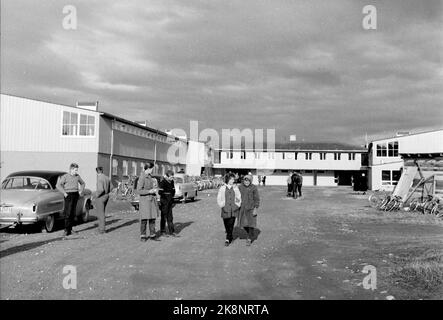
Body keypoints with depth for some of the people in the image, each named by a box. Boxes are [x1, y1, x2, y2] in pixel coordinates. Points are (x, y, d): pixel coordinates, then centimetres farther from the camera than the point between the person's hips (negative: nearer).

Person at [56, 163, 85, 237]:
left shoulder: (77, 176, 9)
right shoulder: (65, 176, -5)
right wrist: (64, 193, -14)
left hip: (76, 195, 5)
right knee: (68, 213, -8)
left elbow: (82, 183, 25)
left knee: (73, 213, 7)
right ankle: (66, 230, -6)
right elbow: (58, 185, -11)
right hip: (68, 195, -5)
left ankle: (70, 229, 14)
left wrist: (81, 191, 12)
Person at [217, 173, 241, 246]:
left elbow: (239, 198, 12)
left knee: (231, 224, -7)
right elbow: (219, 199, 6)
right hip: (225, 209, 0)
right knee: (226, 224, 7)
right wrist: (222, 206, -2)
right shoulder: (222, 188, 1)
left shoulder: (235, 188, 5)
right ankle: (230, 237, 29)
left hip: (233, 209, 0)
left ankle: (228, 239, -2)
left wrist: (237, 205, 2)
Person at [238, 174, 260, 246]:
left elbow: (257, 199, -9)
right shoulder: (240, 187, 0)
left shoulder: (254, 188, -11)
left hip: (251, 208, -4)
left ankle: (249, 239, 10)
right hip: (242, 208, 4)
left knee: (250, 223, -2)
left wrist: (255, 209, -14)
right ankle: (250, 235, 35)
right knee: (243, 223, 10)